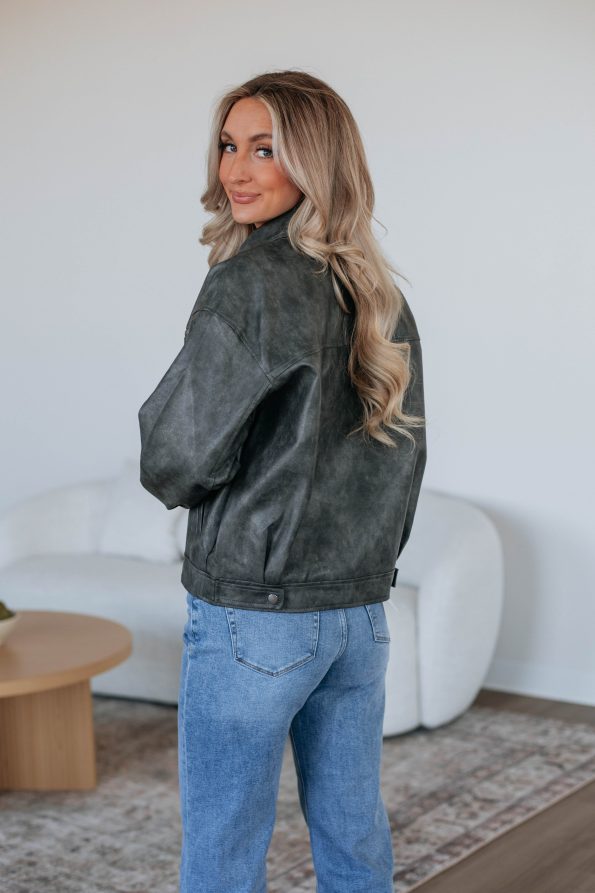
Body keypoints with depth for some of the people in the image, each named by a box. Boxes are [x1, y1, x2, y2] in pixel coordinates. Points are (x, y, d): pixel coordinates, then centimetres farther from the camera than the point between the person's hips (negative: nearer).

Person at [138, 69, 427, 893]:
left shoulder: (252, 281, -15)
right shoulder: (379, 292, 8)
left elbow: (179, 459, -16)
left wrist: (167, 465, 7)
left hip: (253, 612, -7)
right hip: (361, 610, 8)